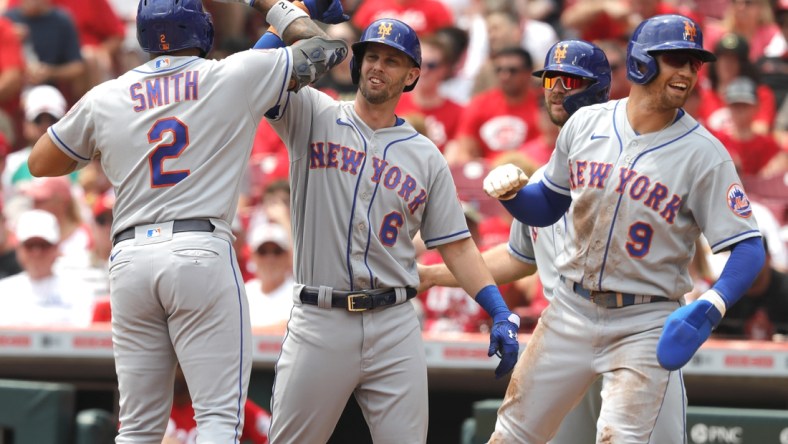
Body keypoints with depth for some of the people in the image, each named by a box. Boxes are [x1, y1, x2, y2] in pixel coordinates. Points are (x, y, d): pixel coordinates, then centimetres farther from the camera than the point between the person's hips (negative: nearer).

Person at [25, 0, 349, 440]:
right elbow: (330, 48, 12)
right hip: (202, 253, -3)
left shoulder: (104, 98, 10)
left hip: (130, 258, 4)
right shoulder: (238, 76, 2)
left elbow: (40, 163, 22)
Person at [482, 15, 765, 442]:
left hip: (645, 325, -4)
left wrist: (710, 307, -31)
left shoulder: (704, 154, -10)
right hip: (570, 311, 4)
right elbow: (546, 207, 15)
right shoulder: (585, 124, 2)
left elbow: (748, 247, -14)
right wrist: (509, 191, -8)